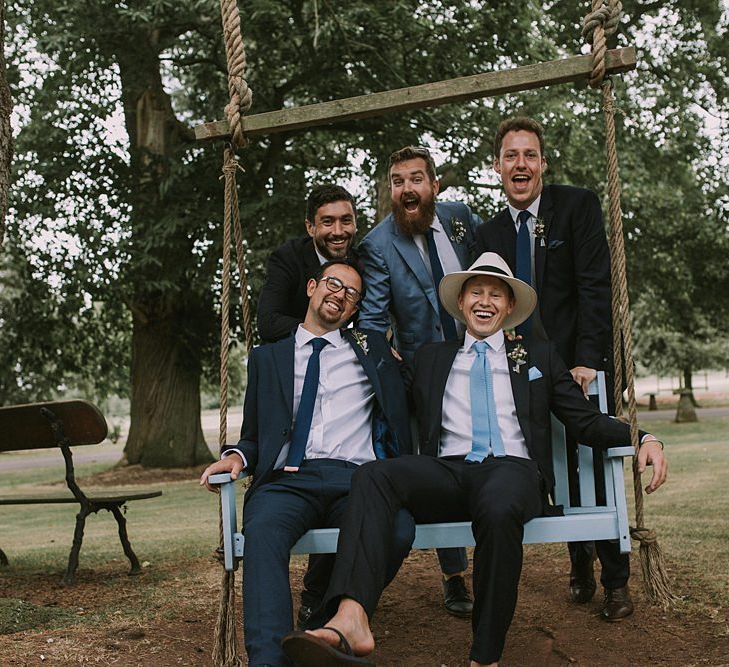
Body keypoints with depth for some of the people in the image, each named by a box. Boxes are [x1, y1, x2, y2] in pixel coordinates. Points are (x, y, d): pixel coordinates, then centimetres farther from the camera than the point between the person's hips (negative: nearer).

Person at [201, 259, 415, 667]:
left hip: (357, 481, 0)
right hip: (287, 480, 0)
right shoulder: (268, 357, 23)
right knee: (264, 530, -36)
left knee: (398, 529, -34)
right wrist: (237, 457, 1)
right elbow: (254, 436, 20)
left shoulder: (374, 349, 24)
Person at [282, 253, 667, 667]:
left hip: (514, 469, -1)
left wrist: (644, 438, -1)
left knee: (499, 509, -39)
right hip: (447, 473, 2)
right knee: (374, 476, -30)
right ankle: (350, 619, -47)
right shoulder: (431, 358, 27)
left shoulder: (540, 357, 23)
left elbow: (587, 421, 15)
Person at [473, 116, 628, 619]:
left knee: (598, 470, -1)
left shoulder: (578, 205, -3)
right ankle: (580, 567, 26)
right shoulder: (489, 234, 8)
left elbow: (596, 286, -11)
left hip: (583, 363, -3)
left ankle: (616, 582, 12)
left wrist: (587, 359, -19)